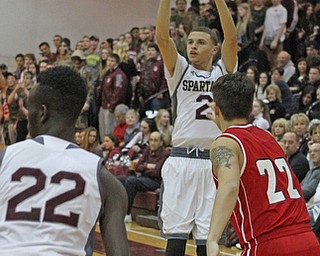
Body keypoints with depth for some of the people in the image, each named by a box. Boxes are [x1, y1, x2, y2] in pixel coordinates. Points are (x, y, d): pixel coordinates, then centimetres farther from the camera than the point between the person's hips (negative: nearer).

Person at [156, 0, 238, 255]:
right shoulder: (179, 70, 8)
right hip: (181, 161, 0)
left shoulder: (223, 72, 9)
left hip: (214, 164, 1)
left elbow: (231, 38, -7)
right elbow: (162, 37, -6)